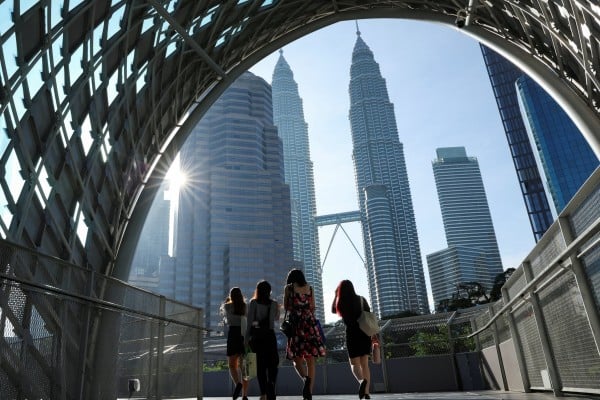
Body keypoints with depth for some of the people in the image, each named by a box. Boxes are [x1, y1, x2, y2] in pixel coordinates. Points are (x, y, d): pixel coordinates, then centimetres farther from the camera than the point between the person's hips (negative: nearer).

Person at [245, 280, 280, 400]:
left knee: (260, 363, 9)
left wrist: (247, 337, -1)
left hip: (257, 335, 1)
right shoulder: (274, 304, 1)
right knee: (272, 363, 4)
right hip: (269, 335, 0)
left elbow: (249, 321, -5)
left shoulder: (253, 303, -1)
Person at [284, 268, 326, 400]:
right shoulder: (310, 288, 12)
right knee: (310, 359, 3)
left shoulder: (289, 287, 5)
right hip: (310, 322, 2)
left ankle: (306, 379, -25)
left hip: (296, 322, -2)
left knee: (297, 357, 4)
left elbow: (286, 307, 9)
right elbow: (312, 308, 16)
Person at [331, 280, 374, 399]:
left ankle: (362, 381, -26)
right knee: (364, 364, 10)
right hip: (365, 333, 3)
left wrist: (335, 295, 16)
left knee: (354, 364, 5)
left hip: (352, 334, -2)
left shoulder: (341, 303, -2)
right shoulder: (361, 299, 3)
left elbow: (333, 310, 20)